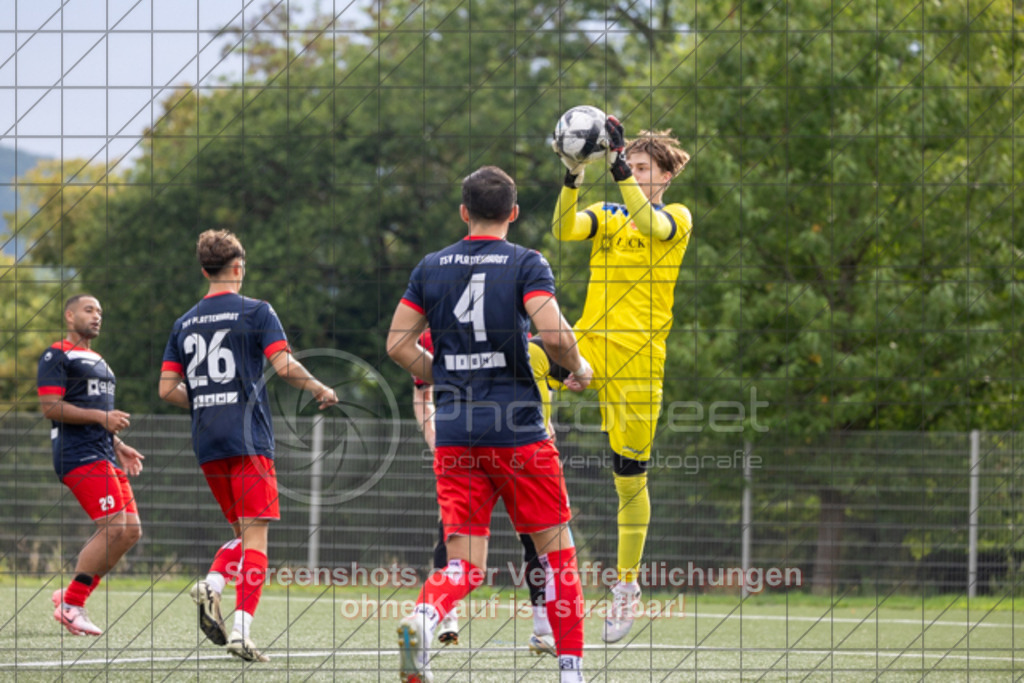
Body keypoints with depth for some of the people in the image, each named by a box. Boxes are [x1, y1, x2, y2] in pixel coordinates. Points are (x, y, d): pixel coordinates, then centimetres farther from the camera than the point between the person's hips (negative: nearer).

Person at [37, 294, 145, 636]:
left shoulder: (97, 361, 26)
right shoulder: (57, 356, -3)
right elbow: (50, 406, -14)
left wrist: (119, 447, 20)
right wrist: (101, 416, -17)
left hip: (103, 454, 9)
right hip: (79, 456, -9)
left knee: (130, 531, 1)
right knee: (114, 528, -18)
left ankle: (71, 595, 6)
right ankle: (71, 604, -11)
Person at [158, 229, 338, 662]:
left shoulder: (185, 323, 12)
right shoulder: (255, 312, -2)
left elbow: (167, 389, 8)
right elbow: (284, 366, -12)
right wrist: (321, 391, 4)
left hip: (206, 445, 5)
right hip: (248, 438, -5)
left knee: (242, 531, 17)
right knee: (255, 534, -5)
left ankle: (212, 585, -12)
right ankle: (241, 631, -16)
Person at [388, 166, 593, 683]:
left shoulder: (431, 267, 9)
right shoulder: (525, 264, -3)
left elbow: (398, 344, 9)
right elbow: (553, 333, -17)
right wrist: (578, 368, 3)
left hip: (454, 433, 3)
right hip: (517, 429, -3)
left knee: (465, 565, 2)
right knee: (556, 551, 10)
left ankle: (424, 615, -29)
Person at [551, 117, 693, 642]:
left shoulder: (678, 218, 1)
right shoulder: (606, 215, 13)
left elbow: (649, 224, -22)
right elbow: (564, 229, -7)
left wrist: (619, 164, -31)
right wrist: (573, 178, -22)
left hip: (639, 358, -3)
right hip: (589, 343, 3)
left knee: (630, 475, 1)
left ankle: (627, 587, 13)